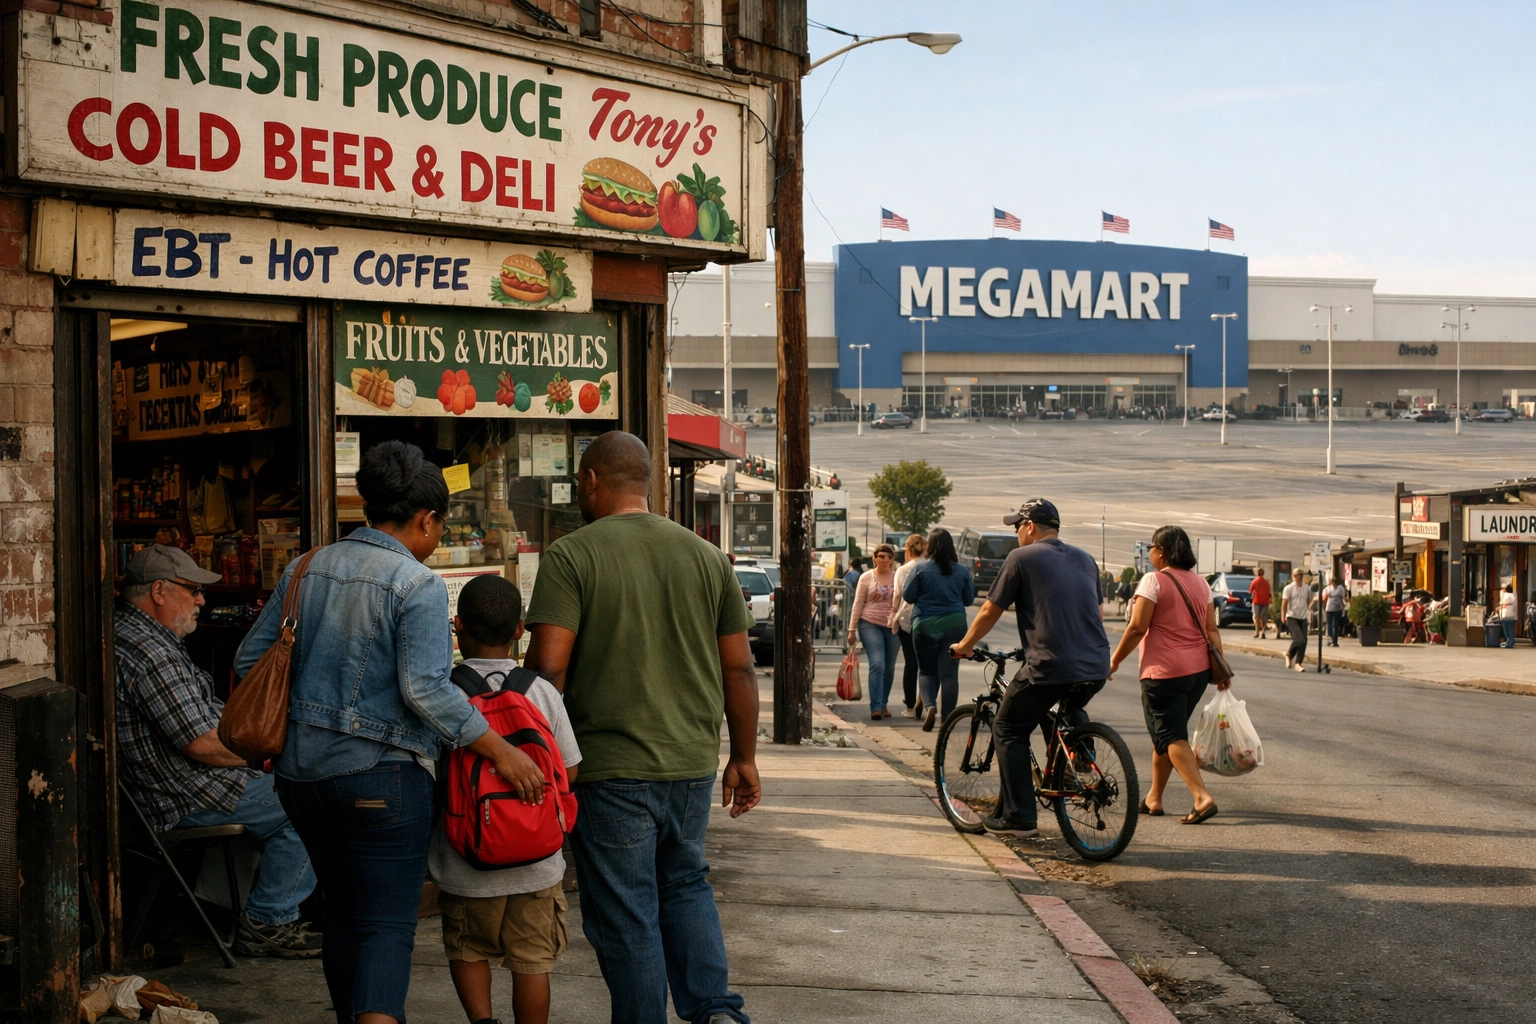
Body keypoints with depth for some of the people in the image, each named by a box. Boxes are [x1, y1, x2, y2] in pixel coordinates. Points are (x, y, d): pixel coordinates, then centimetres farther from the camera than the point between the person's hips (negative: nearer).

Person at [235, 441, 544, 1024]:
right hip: (380, 774, -7)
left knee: (341, 913, 20)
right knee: (388, 924, -4)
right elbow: (424, 689, -21)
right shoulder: (419, 585, -12)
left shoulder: (307, 569, 8)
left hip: (302, 769, 7)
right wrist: (498, 749, -17)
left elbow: (251, 659, 11)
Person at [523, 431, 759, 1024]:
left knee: (626, 916, 5)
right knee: (686, 884, 22)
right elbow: (739, 668, 8)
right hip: (693, 764, 5)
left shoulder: (571, 556, -7)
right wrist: (744, 758, 17)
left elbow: (548, 666, -16)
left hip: (610, 769, -5)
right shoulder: (705, 556, 7)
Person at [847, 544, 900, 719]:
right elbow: (858, 604, 3)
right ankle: (876, 707, -15)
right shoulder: (866, 578, 2)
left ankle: (883, 704, 23)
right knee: (877, 665, -14)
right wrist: (852, 629, -1)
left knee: (889, 669, 9)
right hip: (870, 625, -3)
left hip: (893, 627, 3)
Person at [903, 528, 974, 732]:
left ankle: (930, 706, -12)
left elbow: (907, 596, -3)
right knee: (949, 673, 4)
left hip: (926, 625, -1)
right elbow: (969, 599, 9)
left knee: (927, 670, 12)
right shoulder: (962, 571, 1)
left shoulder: (921, 568, -7)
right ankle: (948, 718, 2)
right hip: (955, 625, 1)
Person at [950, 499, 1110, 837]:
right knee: (1072, 713, 37)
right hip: (1096, 668, 6)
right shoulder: (1085, 559, 18)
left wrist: (964, 645, 21)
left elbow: (990, 612, 5)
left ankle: (1017, 817, 5)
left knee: (1009, 731, 10)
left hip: (1050, 667, -6)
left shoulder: (1022, 558, 1)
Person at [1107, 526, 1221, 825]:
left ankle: (1203, 797, -20)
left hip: (1163, 672, -7)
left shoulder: (1154, 580, -11)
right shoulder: (1199, 582, 9)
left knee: (1171, 738, -5)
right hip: (1198, 671, 7)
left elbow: (1137, 628, -14)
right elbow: (1212, 629, 7)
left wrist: (1115, 660, -4)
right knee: (1165, 734, 18)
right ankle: (1154, 798, 25)